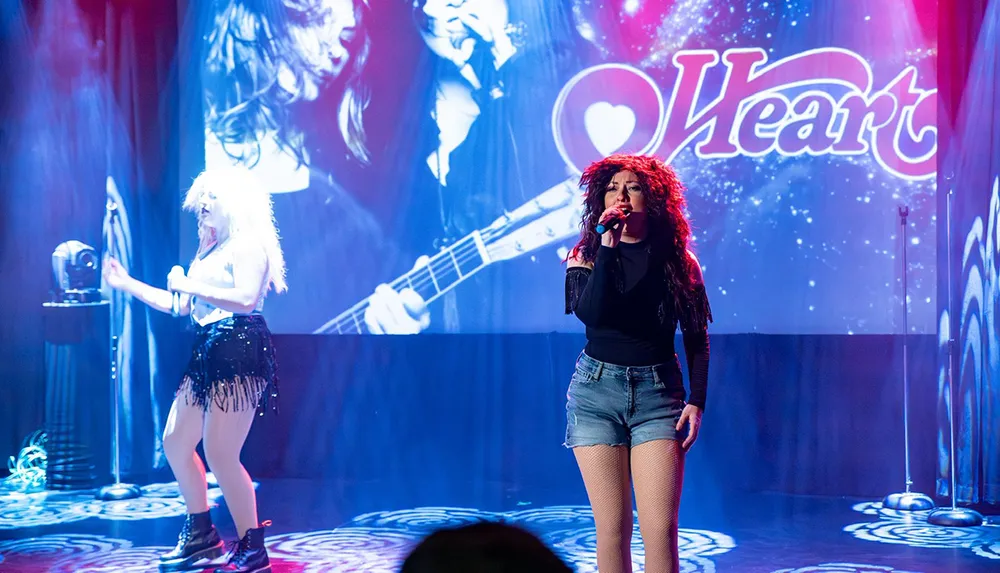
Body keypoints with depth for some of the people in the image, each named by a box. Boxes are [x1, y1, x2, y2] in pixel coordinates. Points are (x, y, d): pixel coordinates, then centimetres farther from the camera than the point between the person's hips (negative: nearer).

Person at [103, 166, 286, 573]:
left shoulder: (248, 245, -9)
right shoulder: (210, 250, 19)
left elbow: (246, 298, -24)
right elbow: (181, 306, 24)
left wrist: (190, 284, -17)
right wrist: (126, 283, 25)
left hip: (240, 352, -10)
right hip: (208, 354, 10)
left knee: (220, 454, -13)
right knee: (175, 442, 12)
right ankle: (200, 534, 26)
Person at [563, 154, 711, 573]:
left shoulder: (677, 261, 5)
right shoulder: (586, 256, 4)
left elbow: (697, 340, 9)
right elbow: (591, 312, -17)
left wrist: (697, 402, -1)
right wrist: (608, 246, -15)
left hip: (658, 394, 0)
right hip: (596, 391, 0)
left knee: (660, 528, -9)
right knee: (612, 527, -1)